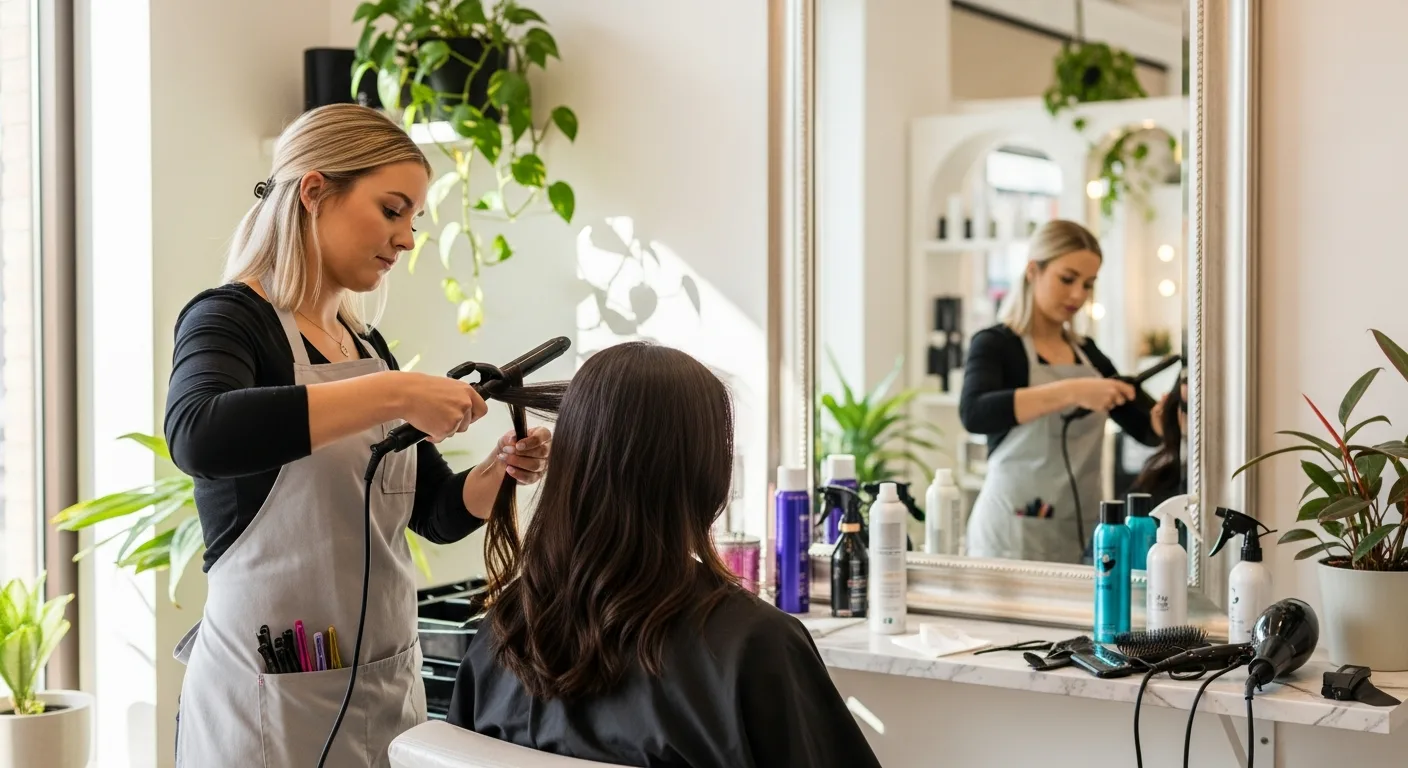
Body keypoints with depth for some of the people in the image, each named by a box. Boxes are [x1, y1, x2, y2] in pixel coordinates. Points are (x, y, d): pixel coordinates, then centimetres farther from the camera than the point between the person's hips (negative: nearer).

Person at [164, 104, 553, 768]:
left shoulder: (365, 343, 11)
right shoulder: (230, 318, -10)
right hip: (270, 697, -7)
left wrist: (499, 470, -5)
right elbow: (197, 435, -34)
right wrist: (392, 394, -32)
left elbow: (441, 512, 15)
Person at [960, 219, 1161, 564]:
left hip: (1081, 533, 6)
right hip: (1014, 534, -5)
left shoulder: (1088, 353, 12)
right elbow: (973, 413, -26)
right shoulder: (995, 345, -6)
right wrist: (1071, 392, -34)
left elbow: (1148, 429, 14)